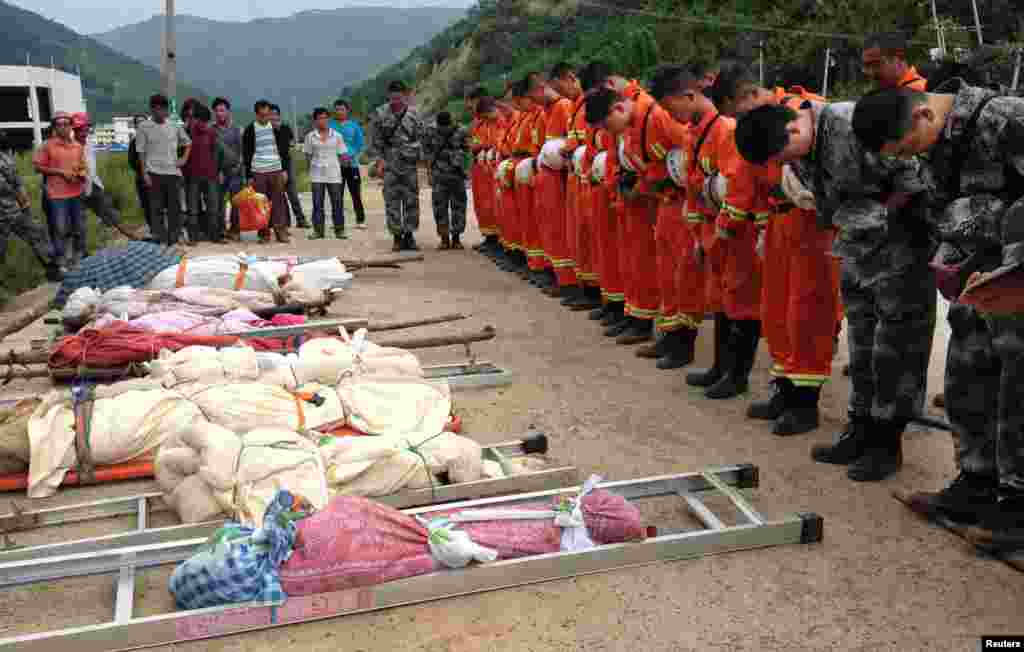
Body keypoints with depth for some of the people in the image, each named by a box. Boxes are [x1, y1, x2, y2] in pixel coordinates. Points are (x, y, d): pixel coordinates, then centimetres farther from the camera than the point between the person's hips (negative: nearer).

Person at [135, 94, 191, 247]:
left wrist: (184, 158, 8)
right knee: (156, 207, -1)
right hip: (154, 173, -3)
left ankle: (174, 238, 16)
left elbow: (187, 143, 22)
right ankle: (159, 239, 5)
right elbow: (141, 152, 0)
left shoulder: (175, 127, 8)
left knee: (175, 207, 5)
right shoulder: (144, 127, 0)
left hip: (173, 172, 3)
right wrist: (144, 174, -6)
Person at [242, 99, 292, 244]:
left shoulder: (276, 128, 9)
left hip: (276, 170, 1)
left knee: (279, 202, -2)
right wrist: (249, 176, -1)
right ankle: (264, 233, 5)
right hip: (257, 172, -1)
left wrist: (285, 169, 3)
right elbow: (246, 154, 4)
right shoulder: (250, 130, 3)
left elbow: (284, 149, 12)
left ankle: (281, 231, 1)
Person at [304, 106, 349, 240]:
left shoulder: (337, 135, 4)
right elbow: (308, 155, 9)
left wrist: (334, 165, 1)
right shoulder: (310, 136, 5)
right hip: (317, 175, 0)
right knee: (317, 203, 1)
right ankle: (318, 230, 8)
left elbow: (342, 155, 7)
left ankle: (339, 230, 8)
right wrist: (314, 165, 2)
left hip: (333, 174, 0)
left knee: (337, 203, 0)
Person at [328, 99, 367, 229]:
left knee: (356, 193, -1)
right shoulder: (331, 125, 4)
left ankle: (360, 220, 7)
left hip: (352, 164, -1)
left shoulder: (354, 125, 4)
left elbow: (361, 144, 5)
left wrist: (353, 157, -9)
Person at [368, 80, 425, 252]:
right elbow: (375, 141, 2)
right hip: (390, 165, -1)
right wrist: (378, 161, -6)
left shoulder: (414, 114, 5)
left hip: (410, 164, 1)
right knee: (392, 202, -1)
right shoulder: (380, 114, 1)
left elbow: (421, 138, 10)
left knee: (411, 200, 3)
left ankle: (409, 235, 13)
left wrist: (421, 158, 2)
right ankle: (397, 236, 6)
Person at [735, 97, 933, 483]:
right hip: (856, 255, 8)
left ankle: (887, 442, 11)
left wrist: (881, 215, -15)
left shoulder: (854, 124, -25)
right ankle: (861, 429, 25)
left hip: (901, 251, -8)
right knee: (861, 346, 13)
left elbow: (915, 176, -23)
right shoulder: (799, 152, 1)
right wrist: (844, 228, 1)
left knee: (895, 349, 0)